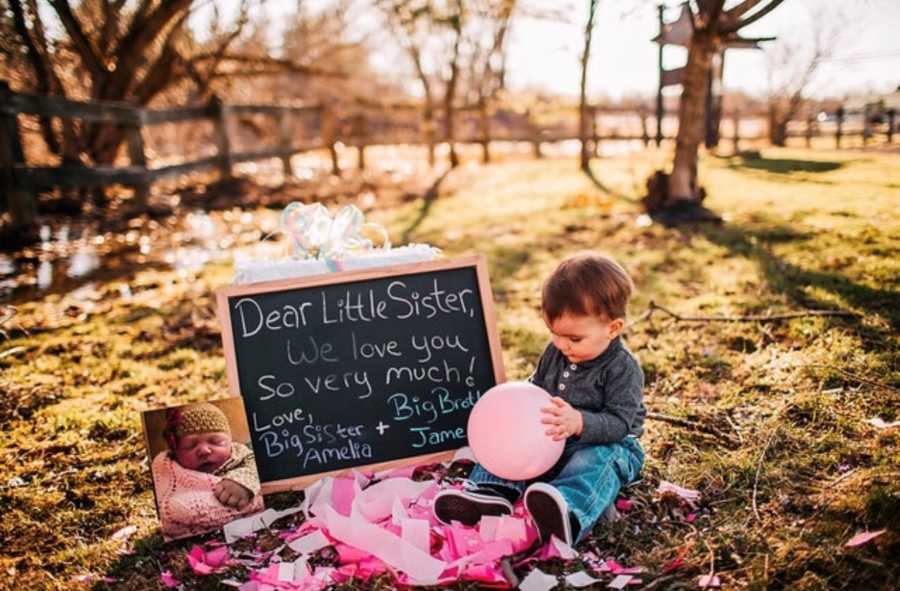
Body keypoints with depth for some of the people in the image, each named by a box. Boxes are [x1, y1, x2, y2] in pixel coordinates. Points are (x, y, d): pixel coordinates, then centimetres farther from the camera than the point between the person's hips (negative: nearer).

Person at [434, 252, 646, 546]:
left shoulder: (622, 368, -17)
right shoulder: (554, 354, 3)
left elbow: (619, 423, -24)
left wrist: (579, 423, -41)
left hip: (603, 444, -7)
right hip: (548, 442, 7)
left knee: (596, 462, -38)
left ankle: (569, 513, -66)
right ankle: (492, 492, -30)